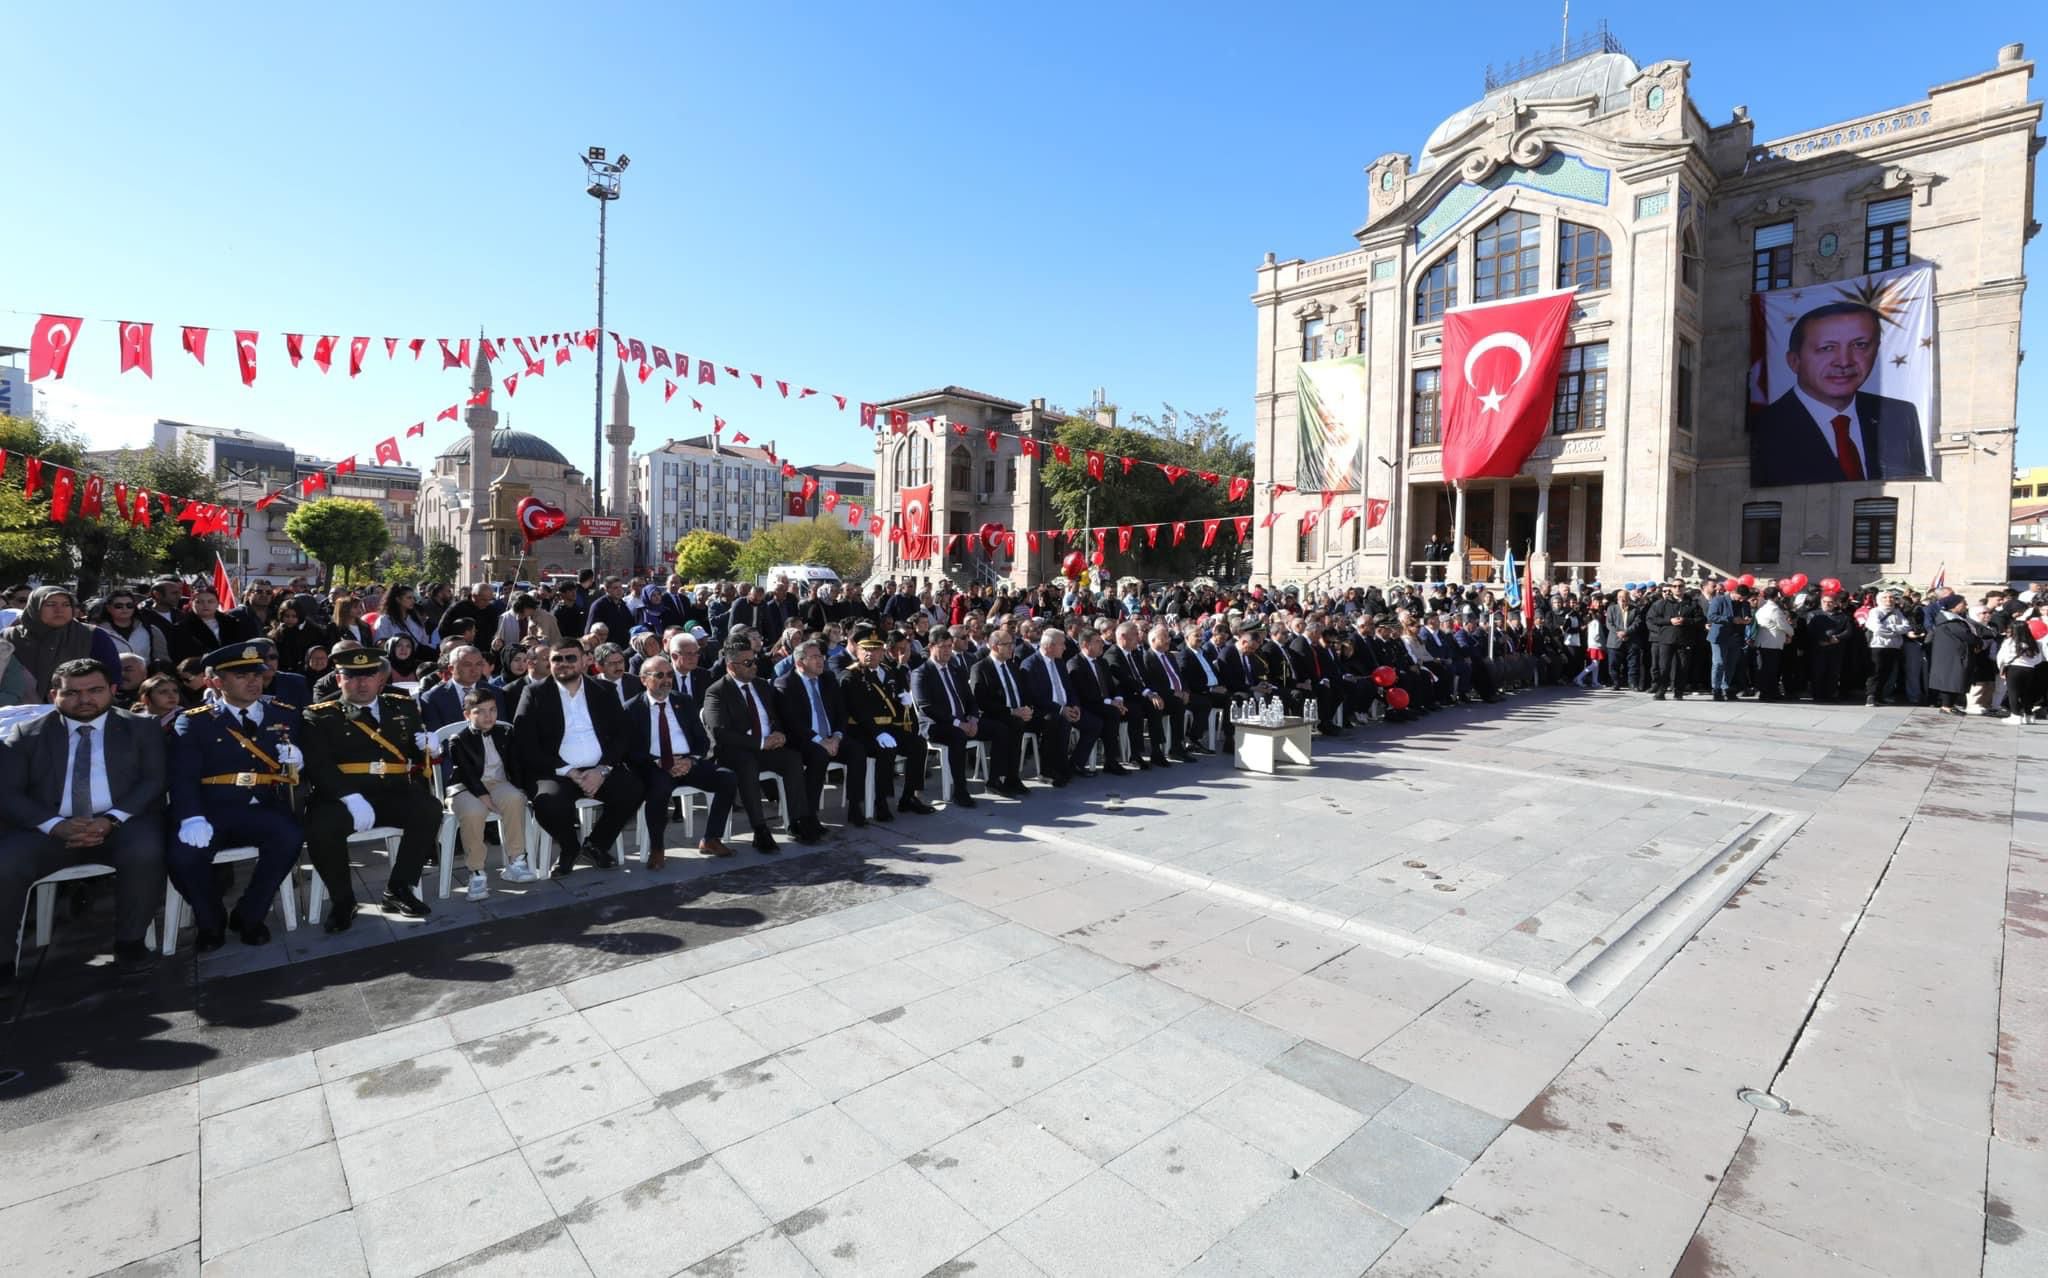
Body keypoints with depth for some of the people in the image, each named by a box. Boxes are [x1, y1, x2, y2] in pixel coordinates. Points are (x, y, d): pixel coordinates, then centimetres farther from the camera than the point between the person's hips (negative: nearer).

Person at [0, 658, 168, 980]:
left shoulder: (142, 729, 10)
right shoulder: (27, 735, 13)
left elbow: (154, 781, 0)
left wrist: (110, 820, -17)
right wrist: (56, 825, -15)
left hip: (124, 825, -2)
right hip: (51, 828, 2)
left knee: (145, 854, -33)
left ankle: (130, 941, -12)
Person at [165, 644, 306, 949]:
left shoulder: (286, 715, 14)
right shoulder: (194, 722, 8)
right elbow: (183, 778, -4)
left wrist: (298, 759, -8)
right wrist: (193, 819, -22)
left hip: (265, 811, 1)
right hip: (214, 812, 0)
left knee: (290, 836, -31)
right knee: (182, 856, -28)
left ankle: (249, 916, -5)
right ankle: (210, 921, 6)